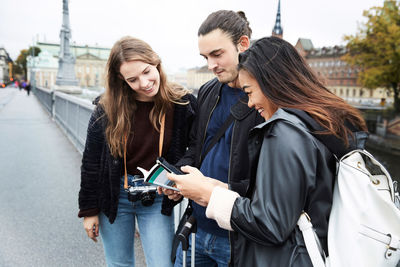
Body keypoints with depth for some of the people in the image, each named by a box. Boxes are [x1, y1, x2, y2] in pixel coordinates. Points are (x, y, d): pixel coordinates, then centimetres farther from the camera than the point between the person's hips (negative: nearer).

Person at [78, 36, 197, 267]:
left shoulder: (183, 104, -13)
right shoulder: (106, 110, -10)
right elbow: (91, 164, -2)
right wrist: (89, 210, 1)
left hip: (158, 198, -1)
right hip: (115, 196, 1)